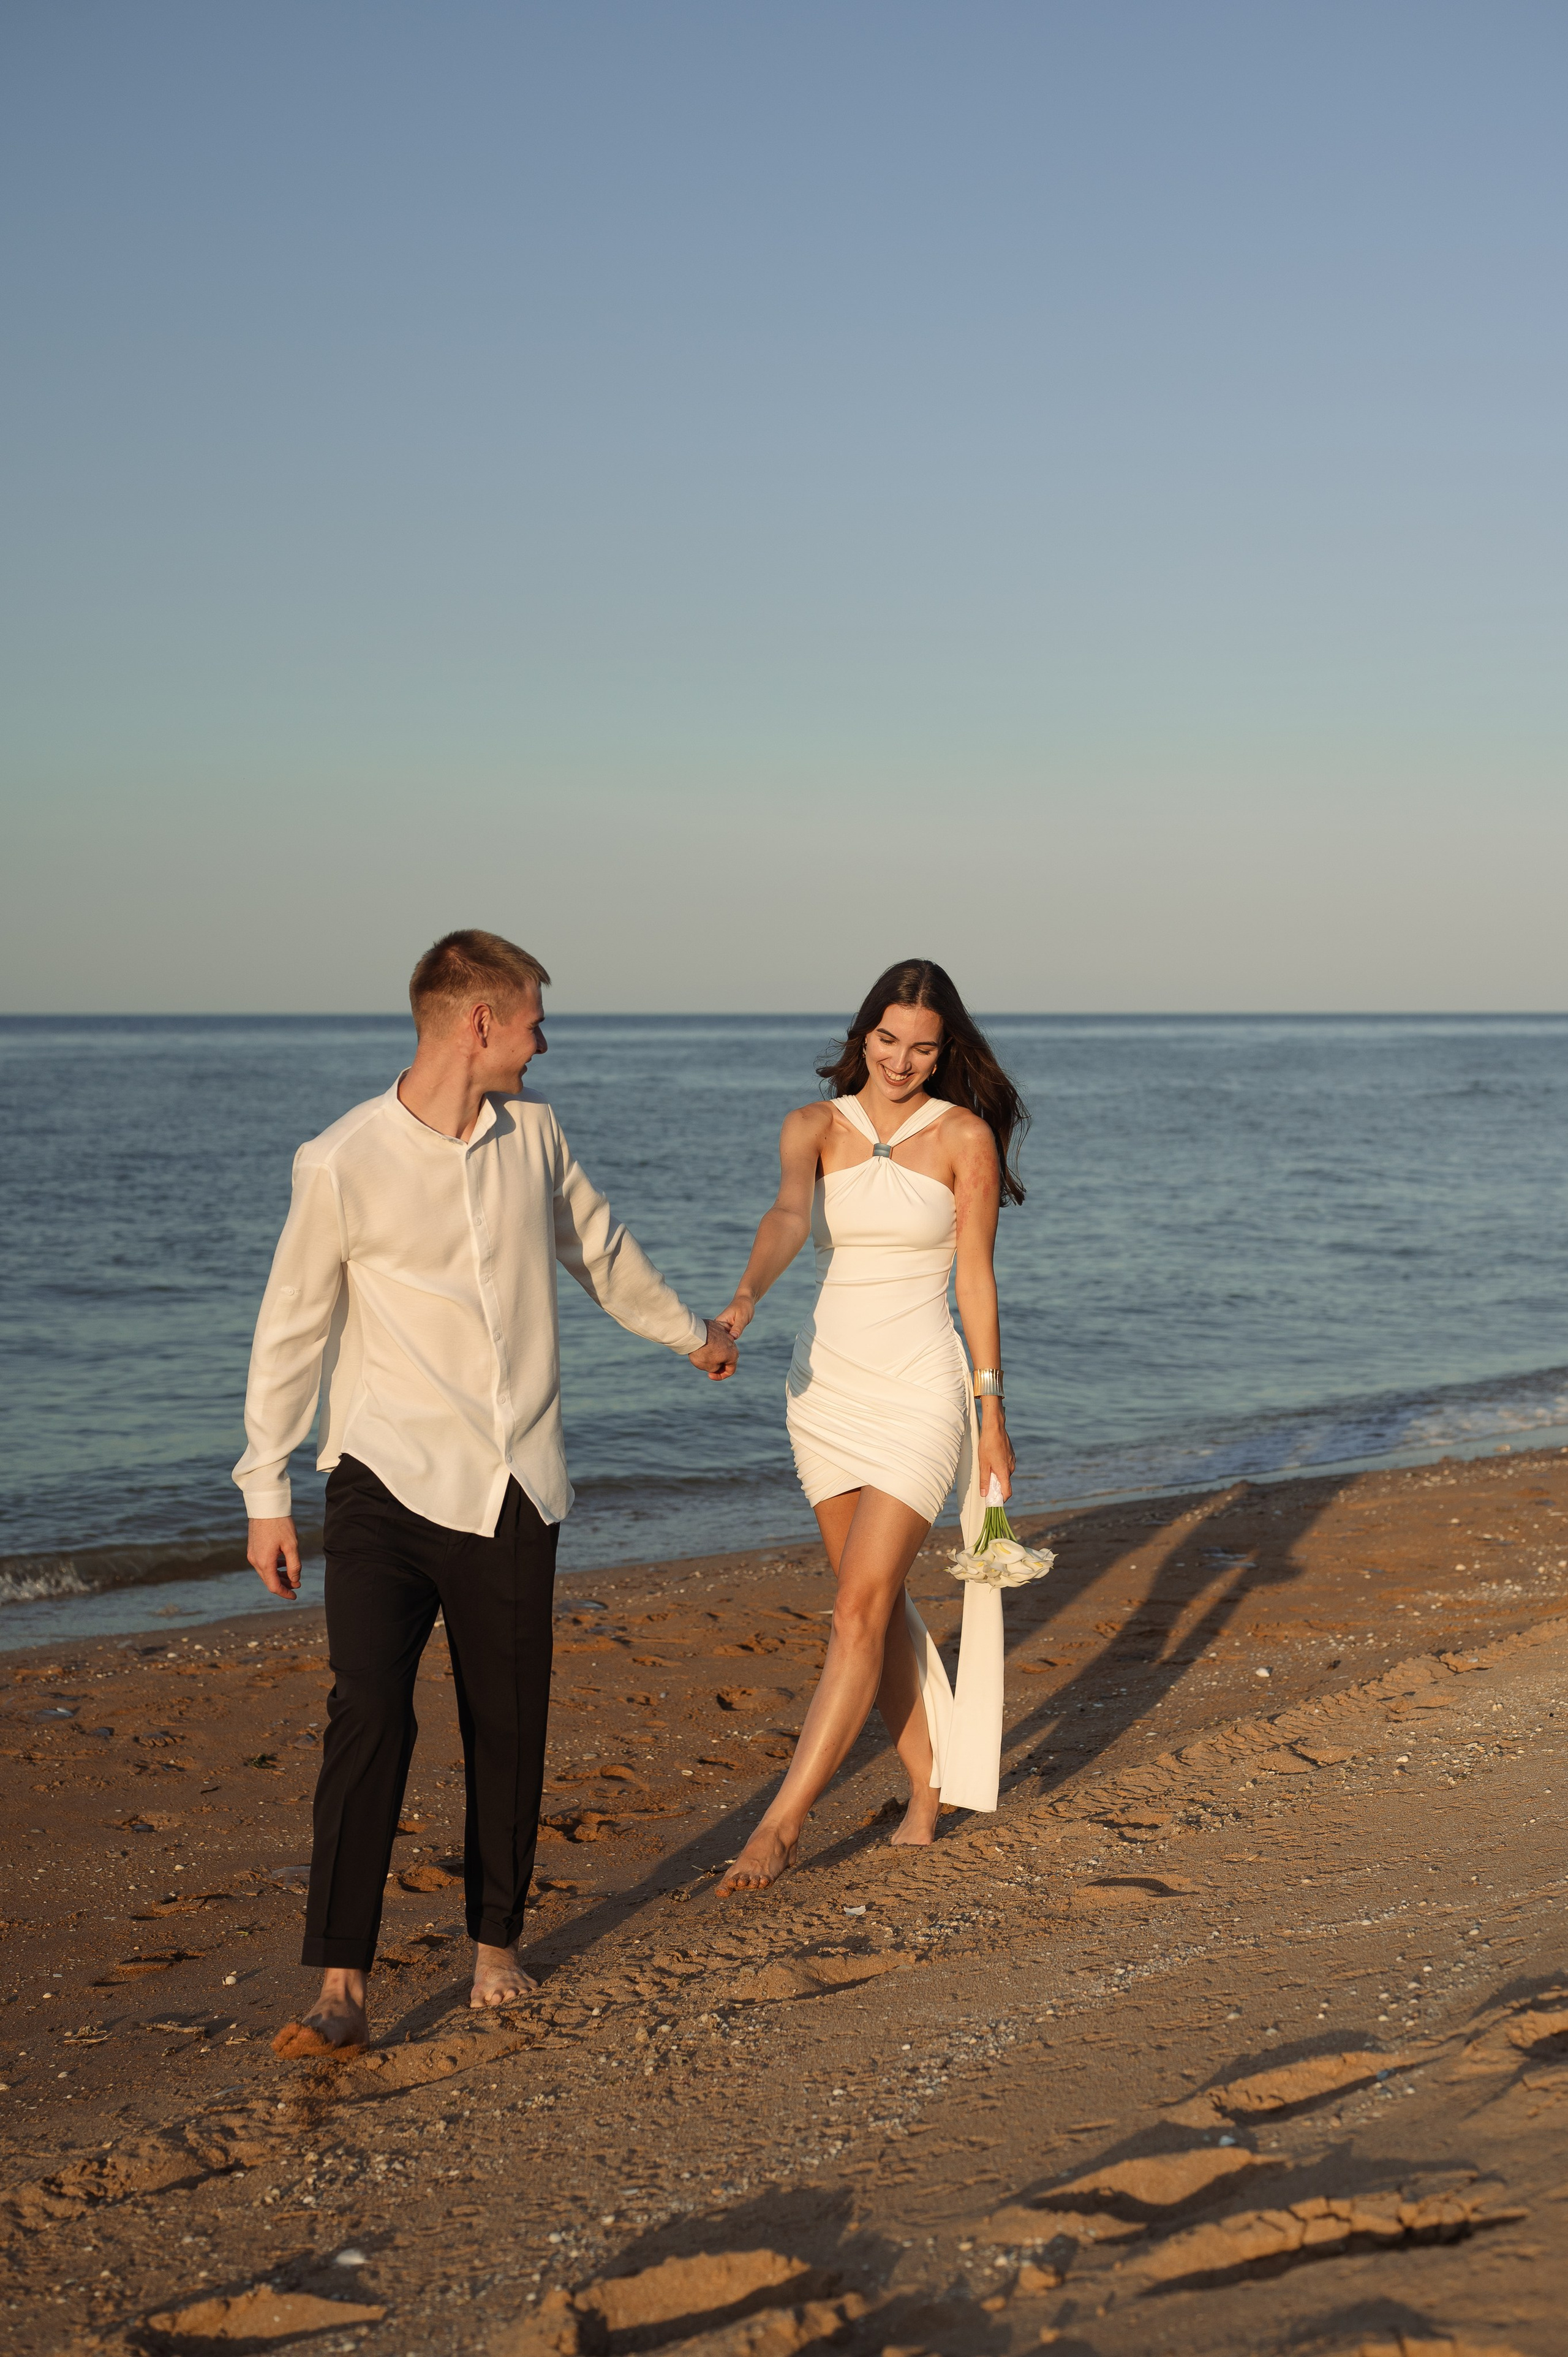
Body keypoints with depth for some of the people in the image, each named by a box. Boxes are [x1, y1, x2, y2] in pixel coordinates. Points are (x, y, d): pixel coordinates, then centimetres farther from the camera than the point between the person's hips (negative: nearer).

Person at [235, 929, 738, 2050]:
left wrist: (691, 1333, 37)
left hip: (515, 1484, 4)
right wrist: (266, 1494, -1)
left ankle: (496, 1941, 25)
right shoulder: (343, 1164, -10)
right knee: (370, 1714, -15)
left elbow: (599, 1249, 24)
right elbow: (292, 1329, -2)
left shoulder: (532, 1131, 5)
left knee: (510, 1729, 7)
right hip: (389, 1481, -4)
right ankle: (342, 1985, -11)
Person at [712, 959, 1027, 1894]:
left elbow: (977, 1279, -1)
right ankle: (931, 1782, 30)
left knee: (861, 1611, -10)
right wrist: (746, 1299, -40)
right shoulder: (815, 1126, 1)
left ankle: (783, 1821, -9)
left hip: (919, 1391, -4)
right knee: (880, 1603, 14)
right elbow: (789, 1216, -19)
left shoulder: (965, 1137, -3)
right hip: (827, 1386, 4)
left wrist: (994, 1414, 0)